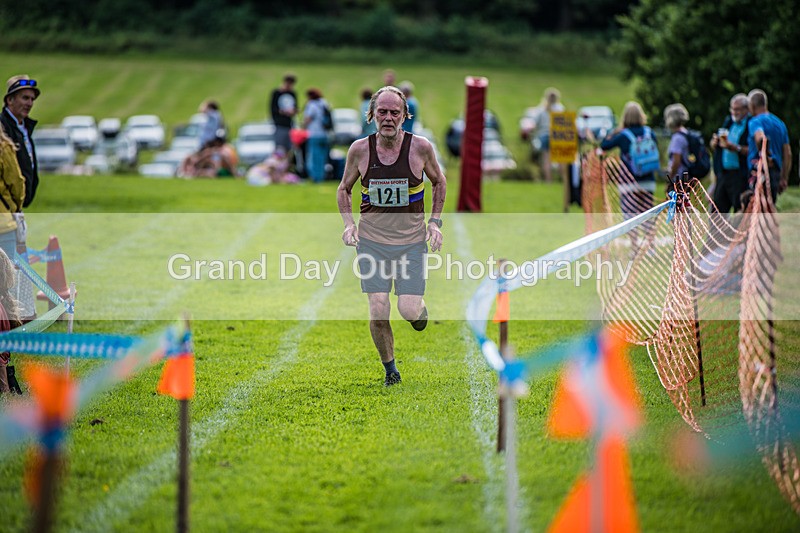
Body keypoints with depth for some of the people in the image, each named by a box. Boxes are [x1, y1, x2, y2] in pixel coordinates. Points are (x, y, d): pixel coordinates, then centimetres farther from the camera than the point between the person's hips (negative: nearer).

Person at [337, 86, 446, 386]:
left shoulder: (420, 147, -9)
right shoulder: (359, 150, -6)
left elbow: (439, 182, 10)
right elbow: (344, 189, 10)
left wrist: (435, 221, 1)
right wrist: (348, 222, -5)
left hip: (412, 241, -1)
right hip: (372, 241, 1)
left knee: (409, 311, -7)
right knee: (378, 313, -6)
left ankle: (419, 307, 32)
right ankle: (390, 369, 16)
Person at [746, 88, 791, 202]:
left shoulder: (755, 121, -6)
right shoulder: (780, 123, 18)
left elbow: (761, 138, -30)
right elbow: (788, 154, 16)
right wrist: (784, 178, 18)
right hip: (776, 171, 8)